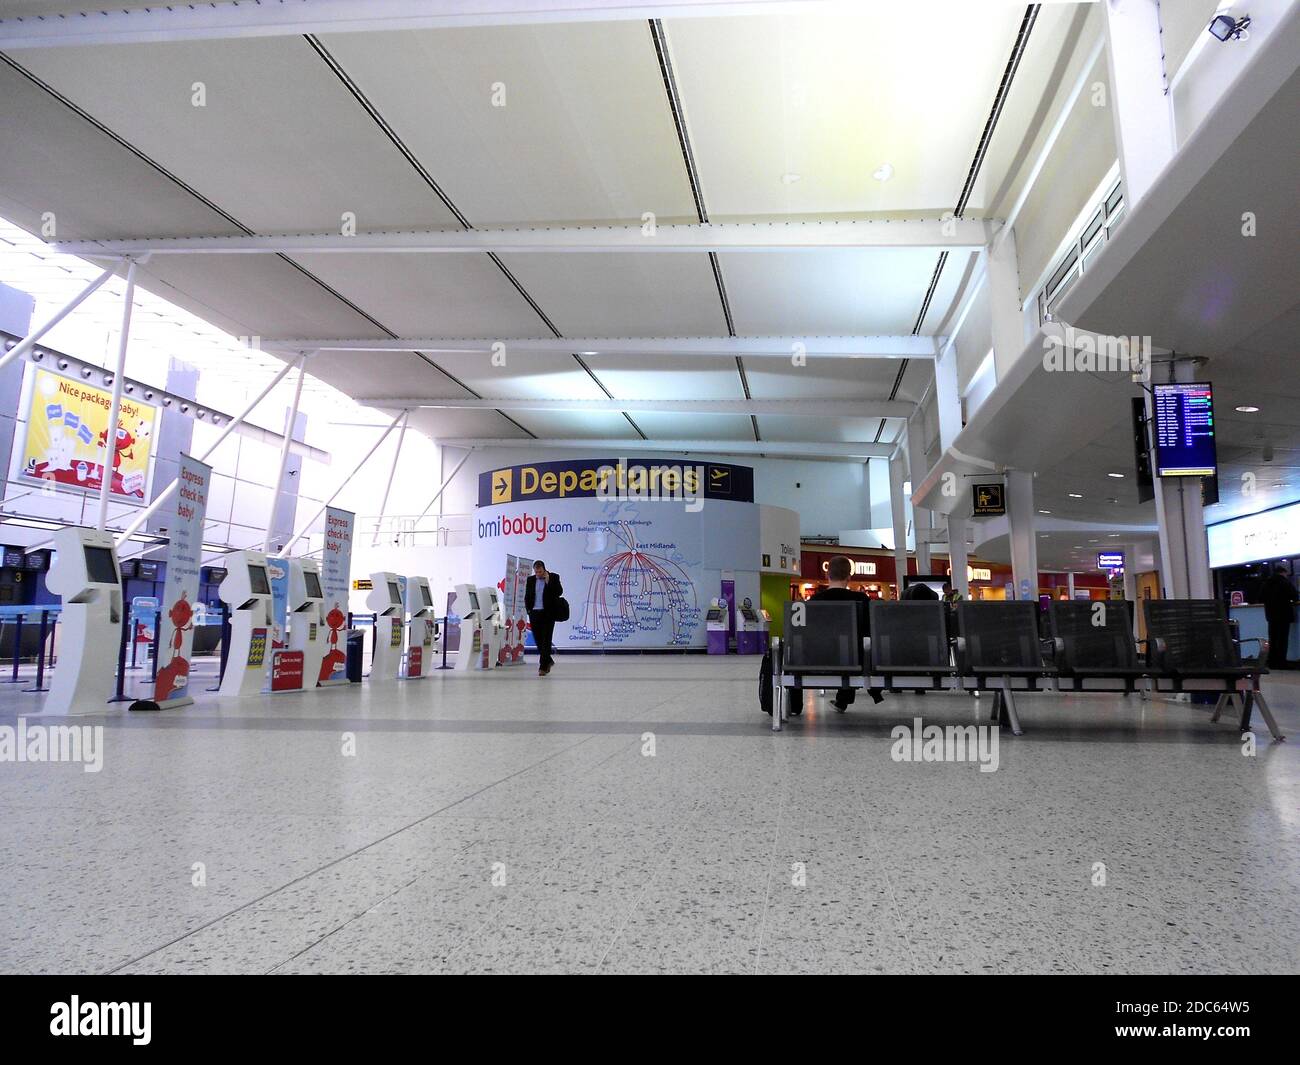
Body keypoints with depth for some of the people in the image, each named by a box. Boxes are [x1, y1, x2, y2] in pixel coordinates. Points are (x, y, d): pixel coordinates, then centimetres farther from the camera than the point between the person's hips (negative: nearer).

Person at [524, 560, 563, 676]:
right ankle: (548, 661, 26)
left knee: (546, 640, -6)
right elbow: (527, 597, 17)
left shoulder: (554, 577, -1)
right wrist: (529, 609, 6)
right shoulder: (530, 580, 9)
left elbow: (559, 592, -12)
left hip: (548, 613, -4)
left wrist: (548, 581, -16)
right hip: (534, 614, 4)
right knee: (538, 640, 7)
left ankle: (543, 666, -4)